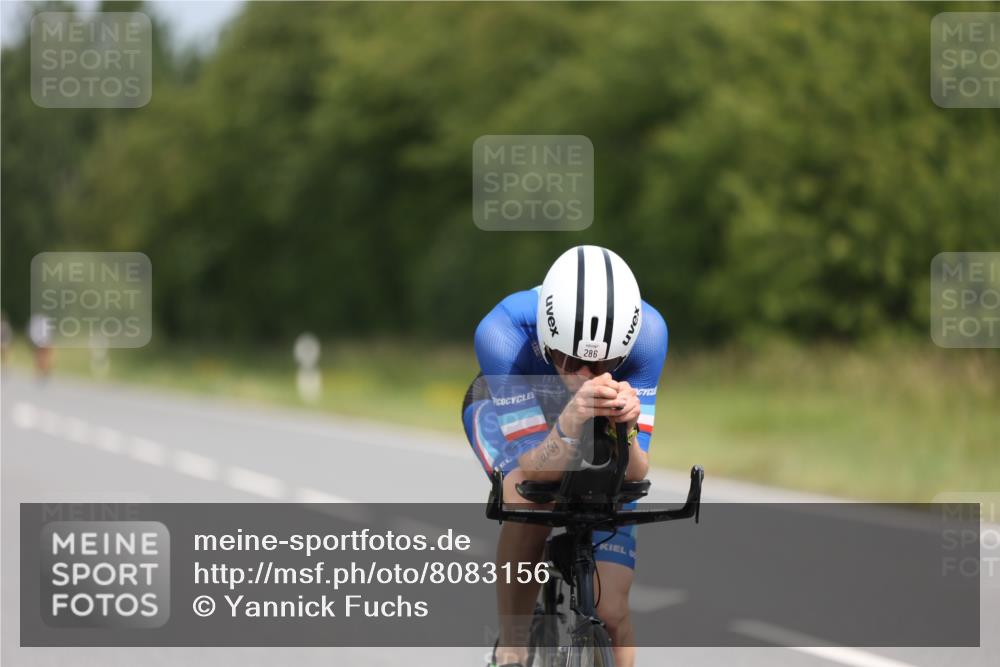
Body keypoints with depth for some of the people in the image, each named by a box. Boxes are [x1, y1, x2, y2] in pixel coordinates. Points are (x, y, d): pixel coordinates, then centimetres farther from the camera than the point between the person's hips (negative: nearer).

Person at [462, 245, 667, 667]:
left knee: (611, 611, -9)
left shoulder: (647, 331, -35)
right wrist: (573, 420, -61)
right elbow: (534, 471, -41)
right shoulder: (501, 334, -40)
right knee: (529, 503, -35)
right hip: (508, 409, -1)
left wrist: (626, 425, -54)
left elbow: (633, 475, -32)